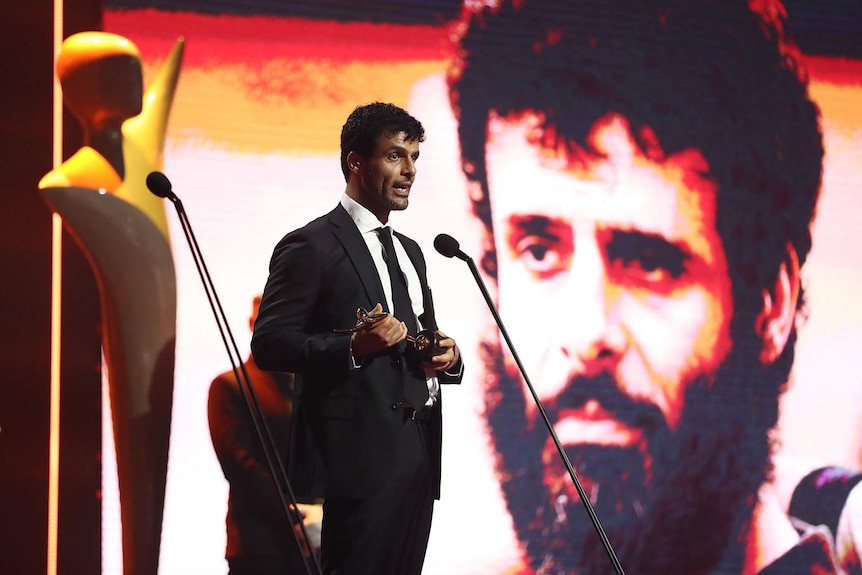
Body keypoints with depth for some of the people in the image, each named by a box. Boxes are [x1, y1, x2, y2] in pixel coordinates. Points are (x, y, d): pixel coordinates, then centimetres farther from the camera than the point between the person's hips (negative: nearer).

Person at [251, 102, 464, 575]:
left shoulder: (409, 251, 23)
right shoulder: (311, 247, -4)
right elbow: (269, 344, -11)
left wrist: (447, 357, 6)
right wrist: (352, 347, -24)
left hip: (418, 458, 8)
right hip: (361, 457, -8)